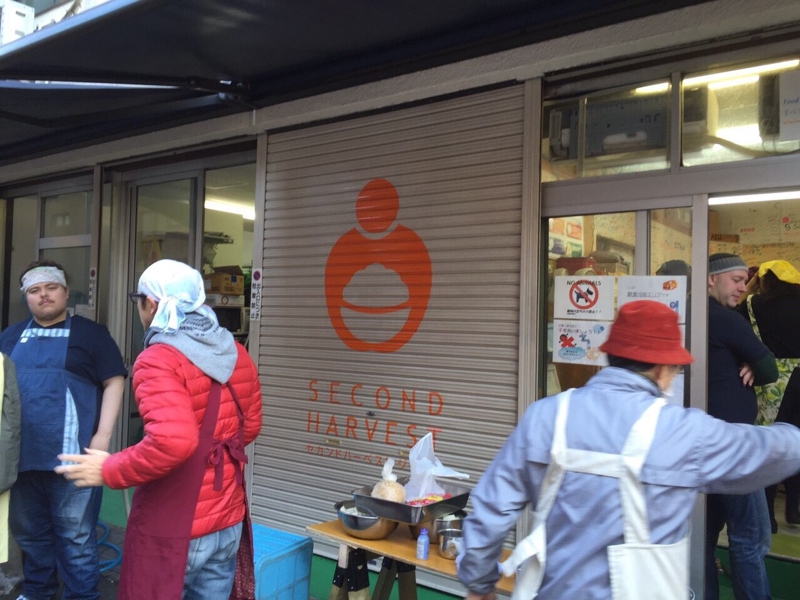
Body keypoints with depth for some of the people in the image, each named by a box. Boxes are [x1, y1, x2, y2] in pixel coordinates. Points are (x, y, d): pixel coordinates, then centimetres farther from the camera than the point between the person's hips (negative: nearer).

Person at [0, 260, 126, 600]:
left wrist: (102, 436, -11)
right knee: (29, 533, 20)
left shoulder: (90, 333, 1)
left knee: (75, 538, 4)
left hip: (70, 457, -4)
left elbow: (114, 382, -3)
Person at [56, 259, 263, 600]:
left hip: (174, 530, -6)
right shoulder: (237, 355, 3)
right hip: (229, 521, 6)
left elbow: (172, 443, -29)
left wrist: (108, 471, -15)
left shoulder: (159, 360, -18)